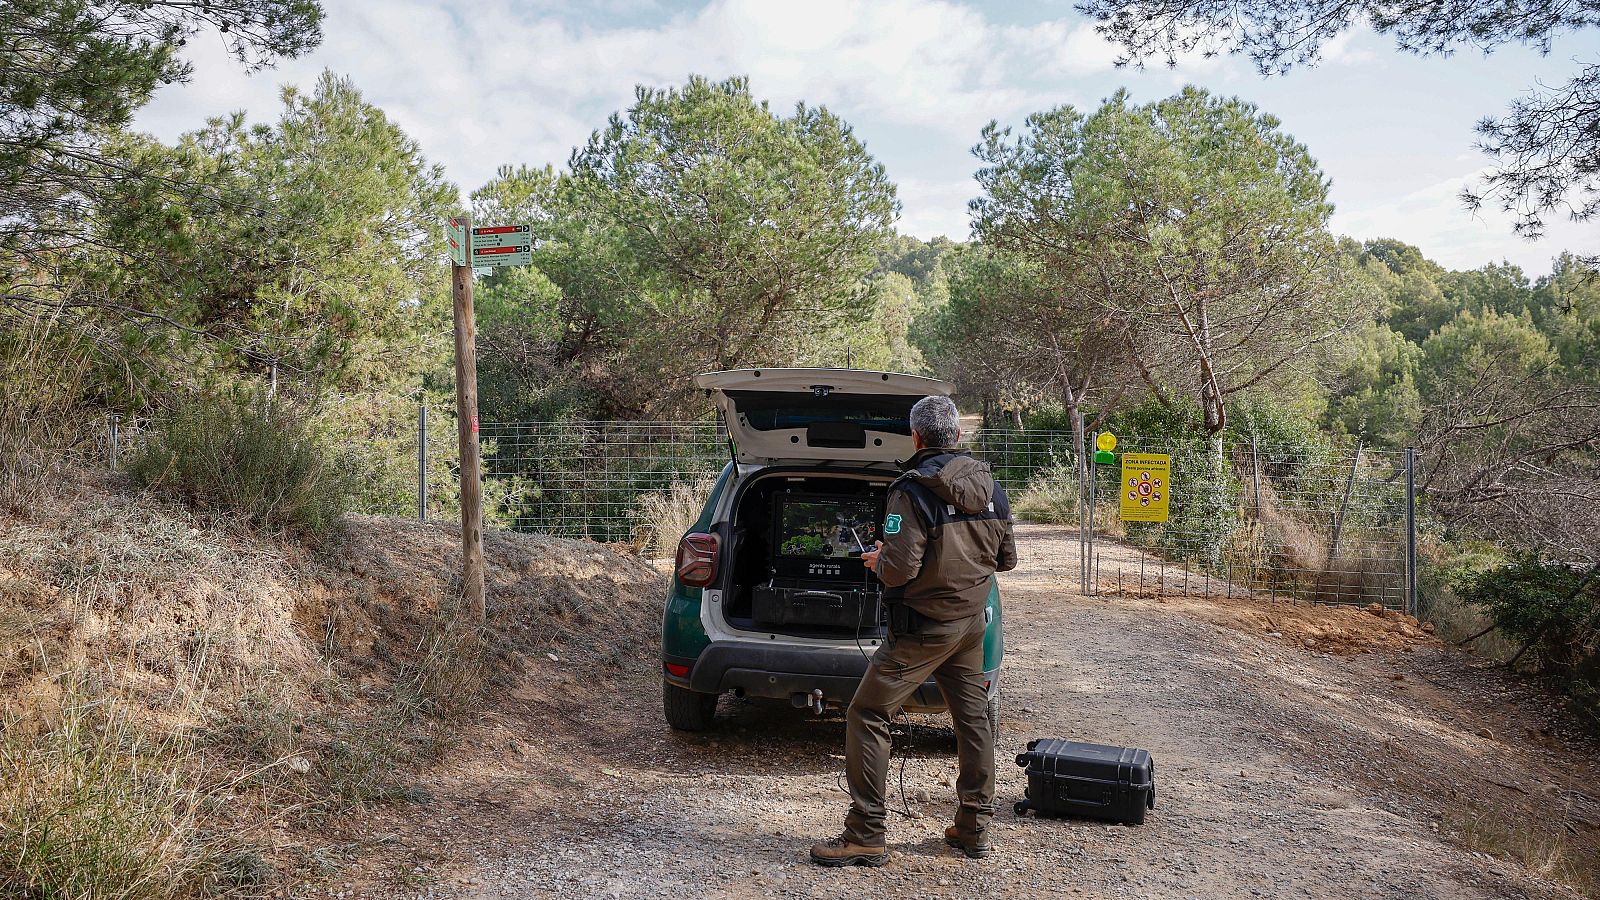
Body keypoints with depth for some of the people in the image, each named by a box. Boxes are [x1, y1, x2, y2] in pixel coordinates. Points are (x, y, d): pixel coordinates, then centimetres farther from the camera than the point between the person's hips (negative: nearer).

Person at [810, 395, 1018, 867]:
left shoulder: (913, 491, -19)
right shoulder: (989, 487, 3)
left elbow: (900, 570, -24)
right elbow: (1006, 558, 11)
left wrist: (878, 560, -3)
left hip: (924, 628, -7)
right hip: (972, 621, 7)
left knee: (867, 716, -1)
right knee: (973, 718, 16)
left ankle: (865, 836, -2)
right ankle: (974, 827, 25)